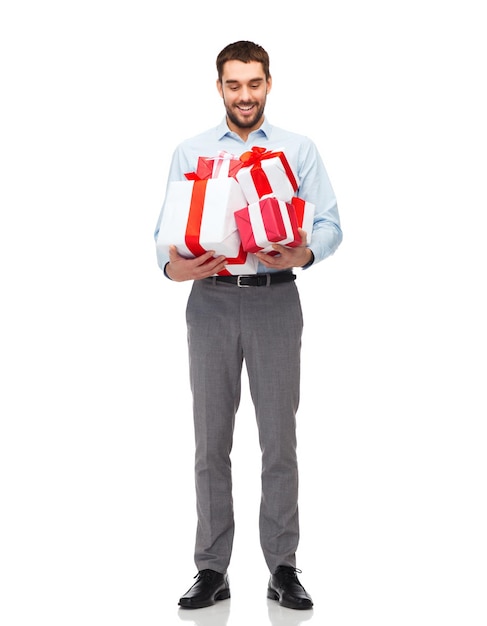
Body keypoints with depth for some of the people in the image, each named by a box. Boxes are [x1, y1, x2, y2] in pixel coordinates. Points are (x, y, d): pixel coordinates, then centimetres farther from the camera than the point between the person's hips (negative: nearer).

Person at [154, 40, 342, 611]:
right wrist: (173, 266, -17)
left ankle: (283, 568, 13)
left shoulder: (299, 150, 7)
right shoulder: (189, 152, 11)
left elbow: (329, 223, 0)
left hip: (275, 301, -1)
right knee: (211, 441, 4)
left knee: (279, 440, 2)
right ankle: (212, 570, 13)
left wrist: (304, 254, -22)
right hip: (211, 301, 1)